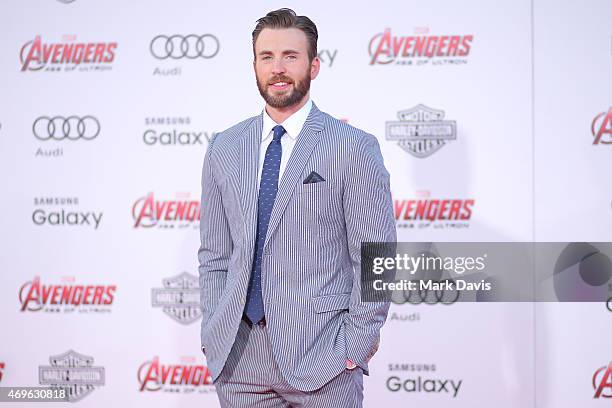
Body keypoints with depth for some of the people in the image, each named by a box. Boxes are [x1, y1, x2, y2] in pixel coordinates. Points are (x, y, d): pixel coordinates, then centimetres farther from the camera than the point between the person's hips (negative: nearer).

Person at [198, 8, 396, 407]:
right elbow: (215, 257, 13)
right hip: (239, 356, 4)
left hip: (321, 353, -4)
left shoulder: (354, 148, -4)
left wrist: (356, 346, -7)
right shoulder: (224, 149, 10)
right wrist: (213, 334, 5)